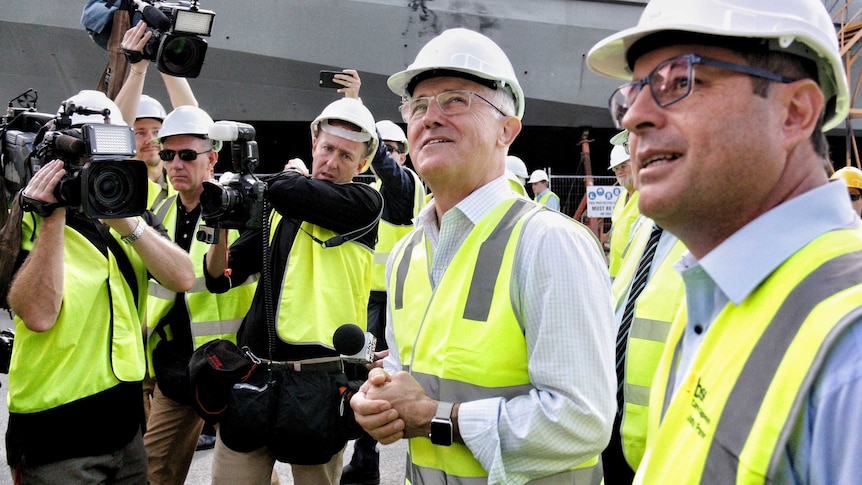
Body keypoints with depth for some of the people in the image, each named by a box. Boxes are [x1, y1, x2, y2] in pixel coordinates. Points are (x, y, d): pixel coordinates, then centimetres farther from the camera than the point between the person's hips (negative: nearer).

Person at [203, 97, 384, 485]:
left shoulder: (366, 203, -2)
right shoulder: (277, 210, 13)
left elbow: (285, 191, -19)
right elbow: (219, 277, 12)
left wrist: (291, 174, 4)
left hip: (319, 379, -4)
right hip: (253, 370, 4)